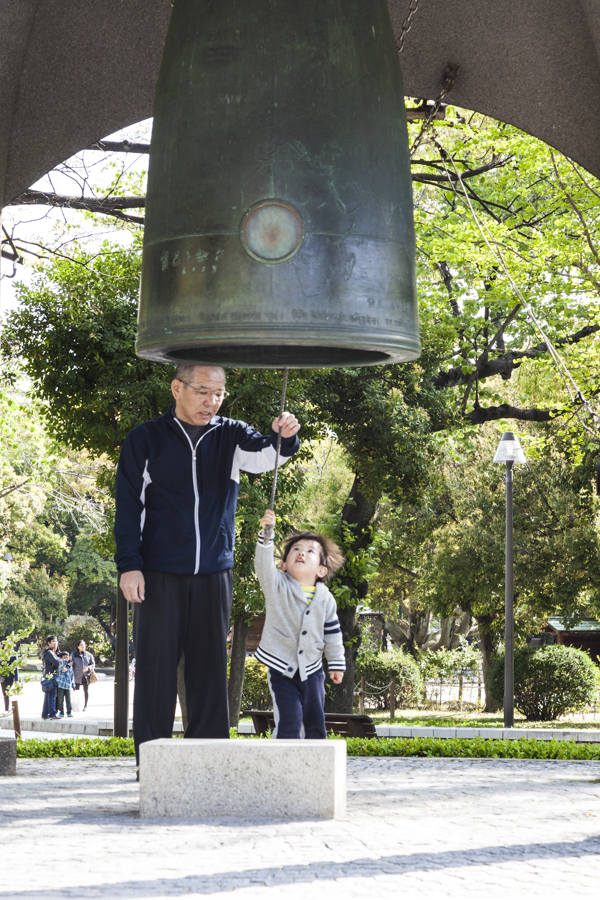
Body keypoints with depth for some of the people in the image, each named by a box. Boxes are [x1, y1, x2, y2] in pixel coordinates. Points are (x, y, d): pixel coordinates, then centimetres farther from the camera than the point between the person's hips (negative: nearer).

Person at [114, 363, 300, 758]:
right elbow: (128, 507, 0)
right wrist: (129, 565, -9)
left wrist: (284, 438, -36)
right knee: (156, 669, 0)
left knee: (210, 670, 5)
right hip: (159, 575, -2)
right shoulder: (145, 440, 1)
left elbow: (264, 455, -13)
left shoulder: (231, 436, 7)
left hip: (214, 576, 2)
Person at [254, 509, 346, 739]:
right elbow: (263, 564, -25)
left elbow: (333, 633, 12)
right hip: (281, 668, -4)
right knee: (288, 720, -14)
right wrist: (266, 534, -40)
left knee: (315, 723, 10)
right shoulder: (278, 587, -7)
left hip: (311, 670, 4)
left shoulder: (325, 598, 3)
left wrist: (336, 664, 11)